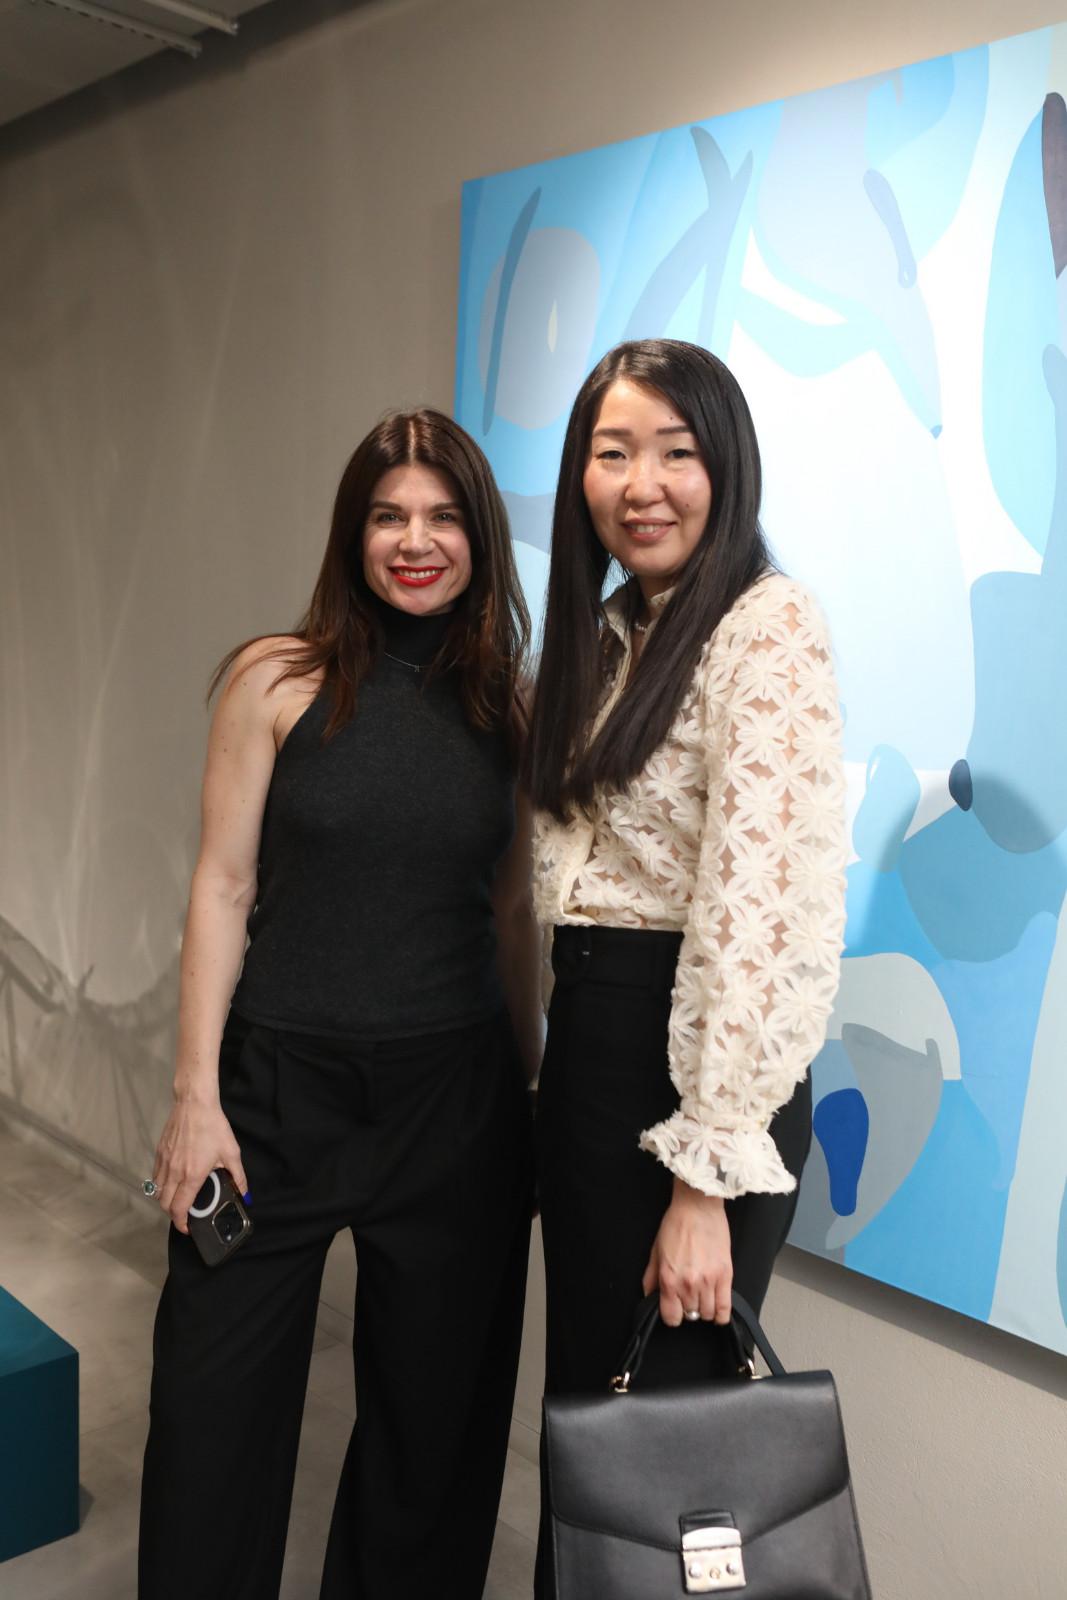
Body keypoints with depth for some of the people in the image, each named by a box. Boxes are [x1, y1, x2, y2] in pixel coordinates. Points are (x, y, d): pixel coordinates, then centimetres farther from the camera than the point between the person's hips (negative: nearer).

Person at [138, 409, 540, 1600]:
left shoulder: (509, 705, 5)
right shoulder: (280, 680, -3)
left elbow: (512, 911, 9)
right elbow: (222, 887, -3)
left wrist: (532, 1083, 10)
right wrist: (196, 1094, -6)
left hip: (456, 1098, 2)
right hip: (283, 1085, -2)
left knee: (433, 1405, 15)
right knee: (216, 1409, 9)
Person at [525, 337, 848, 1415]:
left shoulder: (765, 625, -14)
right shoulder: (609, 634, 12)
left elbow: (764, 907, -22)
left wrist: (707, 1181, -22)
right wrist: (558, 1064, 10)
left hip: (691, 1062, -8)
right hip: (585, 1043, 8)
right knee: (585, 1383, 21)